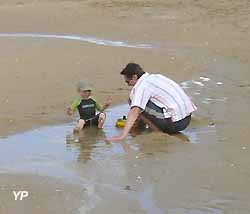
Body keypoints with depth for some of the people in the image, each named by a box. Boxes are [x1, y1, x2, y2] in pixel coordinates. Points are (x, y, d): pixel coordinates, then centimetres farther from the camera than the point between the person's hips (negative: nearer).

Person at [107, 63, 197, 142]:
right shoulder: (156, 77, 19)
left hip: (175, 123, -9)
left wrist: (122, 135, -26)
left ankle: (158, 132, -4)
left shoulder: (141, 85, -8)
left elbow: (134, 111, -21)